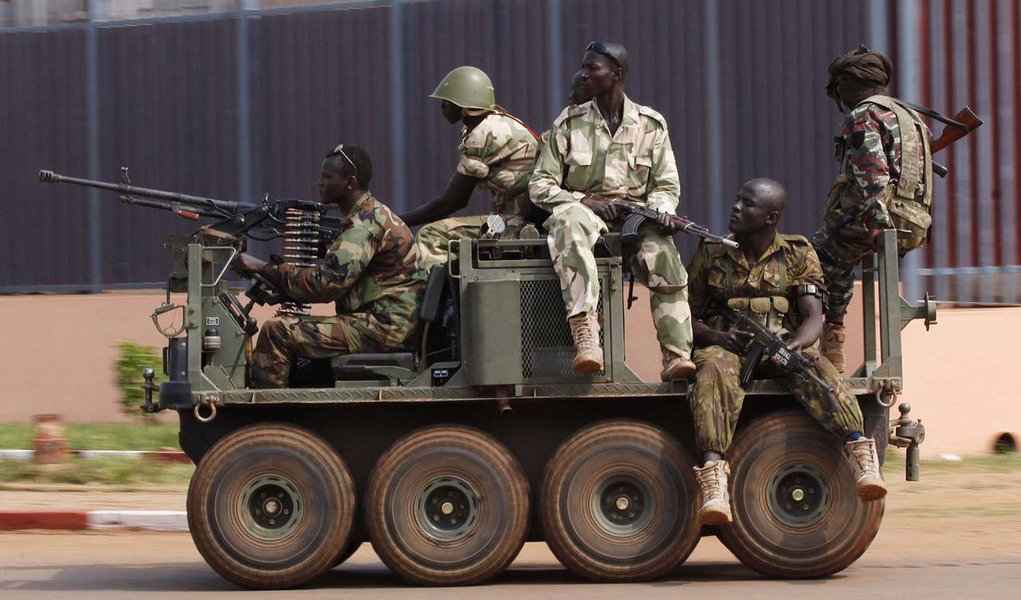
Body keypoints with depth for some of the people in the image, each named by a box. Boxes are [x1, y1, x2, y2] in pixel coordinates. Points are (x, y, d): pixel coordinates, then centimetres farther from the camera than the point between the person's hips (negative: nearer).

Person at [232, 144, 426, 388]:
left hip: (385, 327, -11)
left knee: (277, 332, -16)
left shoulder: (367, 224, -14)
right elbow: (334, 278, 19)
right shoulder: (375, 215, 20)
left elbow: (325, 284, -21)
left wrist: (263, 267, -15)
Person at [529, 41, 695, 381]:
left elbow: (667, 185, 11)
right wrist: (585, 201, -13)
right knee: (569, 223, -39)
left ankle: (677, 356, -33)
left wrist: (661, 210, -13)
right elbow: (540, 186, 4)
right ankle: (586, 339, -54)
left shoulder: (651, 124, 9)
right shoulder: (569, 123, 6)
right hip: (583, 210, -1)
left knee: (663, 253, -32)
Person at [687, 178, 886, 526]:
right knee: (715, 373, -37)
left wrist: (795, 345, -25)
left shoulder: (799, 256, 10)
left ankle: (858, 449, -48)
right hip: (726, 348, -1)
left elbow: (813, 317, -1)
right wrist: (718, 337, -12)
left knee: (816, 368, -33)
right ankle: (713, 475, -56)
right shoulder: (710, 255, 13)